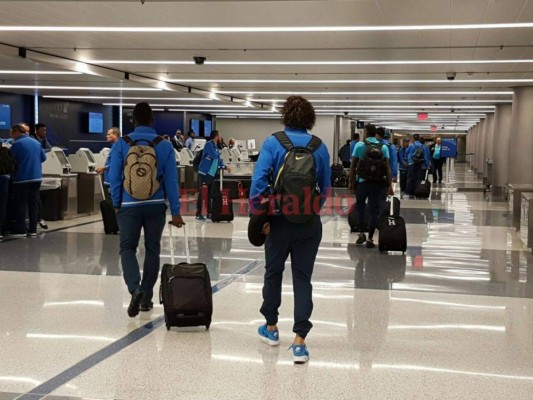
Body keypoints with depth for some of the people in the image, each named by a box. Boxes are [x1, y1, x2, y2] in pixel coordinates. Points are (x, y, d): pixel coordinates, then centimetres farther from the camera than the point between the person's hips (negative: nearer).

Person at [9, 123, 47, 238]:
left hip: (22, 178, -6)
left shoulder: (16, 144, -10)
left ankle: (21, 230, 0)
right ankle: (33, 230, 9)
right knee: (34, 204, 8)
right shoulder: (36, 143, 9)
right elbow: (43, 158, 15)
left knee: (21, 205, 1)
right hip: (36, 177, 6)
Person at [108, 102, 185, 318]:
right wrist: (175, 211, 1)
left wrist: (116, 204, 9)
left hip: (129, 206, -1)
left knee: (127, 248, 7)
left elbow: (114, 177, -4)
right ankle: (146, 298, 18)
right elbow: (171, 180, -3)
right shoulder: (165, 146, -3)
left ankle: (135, 289, -17)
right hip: (156, 206, 1)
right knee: (152, 250, 13)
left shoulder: (121, 144, -4)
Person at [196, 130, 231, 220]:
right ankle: (198, 214, 0)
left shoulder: (216, 147, 16)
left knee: (210, 194, 11)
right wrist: (219, 153, -1)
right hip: (204, 173, -8)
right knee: (202, 193, -4)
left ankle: (209, 213, 18)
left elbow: (219, 161, 19)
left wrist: (225, 167, 4)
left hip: (212, 174, 8)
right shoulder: (209, 144, -9)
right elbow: (213, 155, -22)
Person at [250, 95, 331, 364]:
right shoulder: (319, 147, -1)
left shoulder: (272, 143, -7)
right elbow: (325, 188, 6)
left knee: (273, 273, 18)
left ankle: (271, 328, 33)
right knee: (303, 278, 5)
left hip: (279, 220, -1)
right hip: (310, 222, 1)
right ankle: (299, 341, -1)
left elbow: (258, 181, -15)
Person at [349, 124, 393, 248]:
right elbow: (387, 167, -3)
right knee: (374, 211, 5)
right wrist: (389, 185, -2)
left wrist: (351, 182, 3)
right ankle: (370, 239, 6)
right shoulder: (384, 147, 1)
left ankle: (361, 234, 16)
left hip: (362, 182, -1)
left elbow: (353, 165, -3)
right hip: (378, 184, 1)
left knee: (360, 207, 18)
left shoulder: (359, 145, -2)